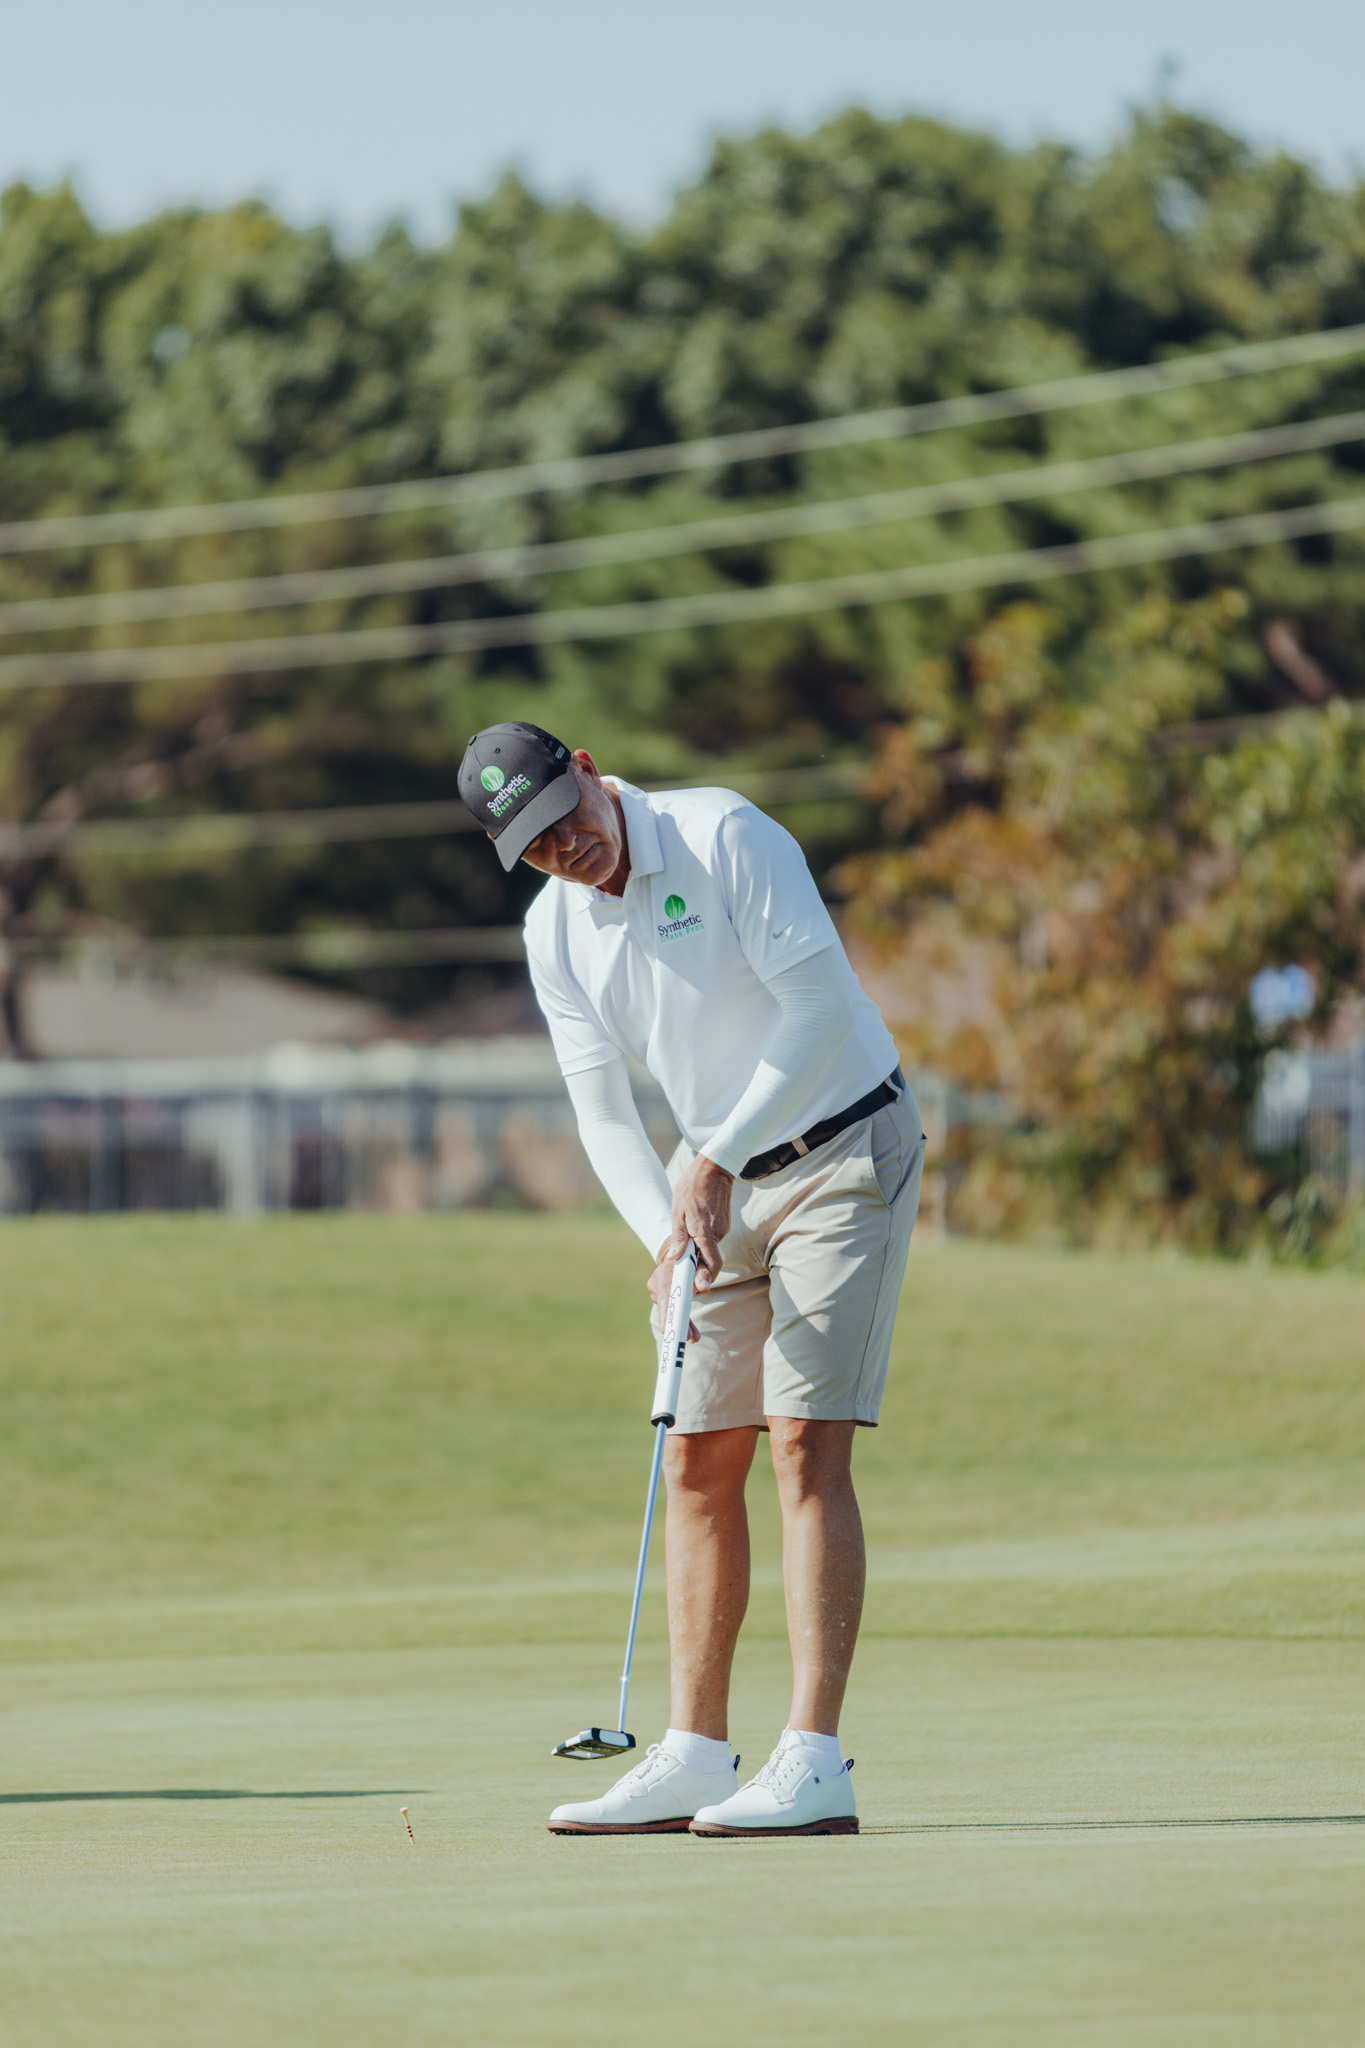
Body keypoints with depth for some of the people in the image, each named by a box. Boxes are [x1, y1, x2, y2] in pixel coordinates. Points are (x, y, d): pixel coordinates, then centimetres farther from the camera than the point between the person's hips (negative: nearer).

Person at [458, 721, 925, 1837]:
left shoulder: (726, 836, -17)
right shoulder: (554, 931, 2)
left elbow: (823, 1007, -22)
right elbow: (603, 1113, 1)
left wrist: (716, 1165, -23)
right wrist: (664, 1235, -16)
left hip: (844, 1149, -7)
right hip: (718, 1177, 7)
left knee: (807, 1445, -14)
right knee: (699, 1460, 3)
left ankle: (815, 1765, -18)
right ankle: (695, 1755, 8)